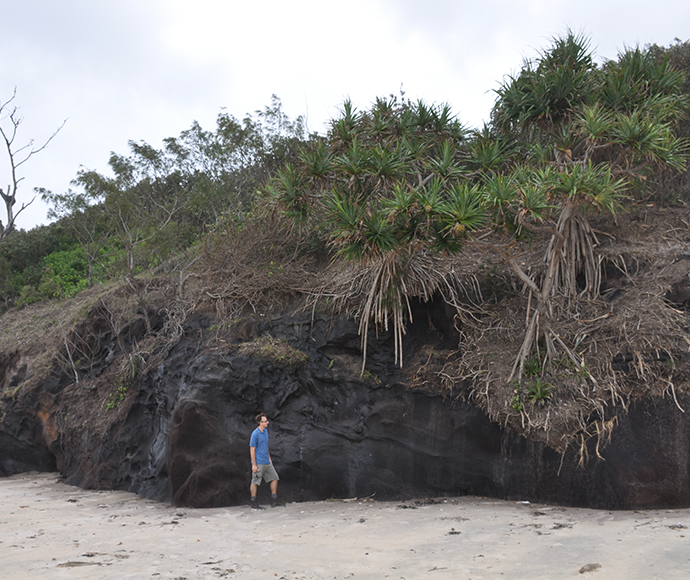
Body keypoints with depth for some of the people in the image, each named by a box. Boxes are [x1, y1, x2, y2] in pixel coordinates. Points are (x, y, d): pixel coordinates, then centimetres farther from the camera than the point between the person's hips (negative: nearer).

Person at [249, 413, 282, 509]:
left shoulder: (265, 431, 8)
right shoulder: (255, 434, -16)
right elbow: (252, 450, -15)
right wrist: (254, 465, -16)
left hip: (267, 462, 8)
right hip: (259, 463, -8)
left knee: (274, 478, 9)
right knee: (255, 482, 1)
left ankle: (274, 500, 17)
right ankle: (254, 503, 11)